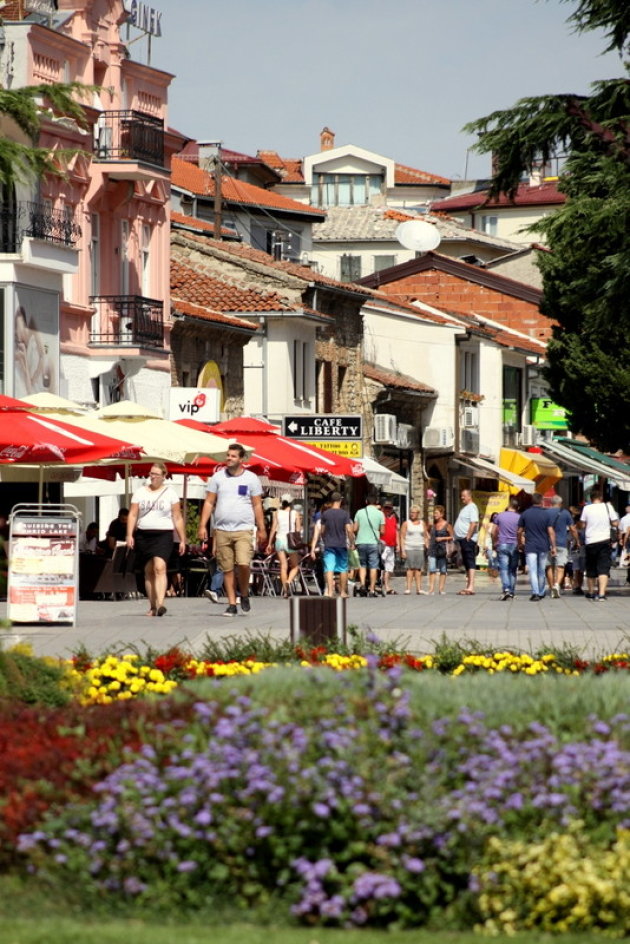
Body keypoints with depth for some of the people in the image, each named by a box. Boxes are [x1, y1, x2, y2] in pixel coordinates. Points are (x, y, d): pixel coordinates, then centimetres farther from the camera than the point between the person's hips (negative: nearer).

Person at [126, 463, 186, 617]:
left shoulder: (170, 493, 6)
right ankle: (152, 606, 12)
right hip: (143, 535, 3)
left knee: (160, 568, -20)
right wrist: (129, 535, -5)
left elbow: (177, 518, 6)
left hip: (163, 535, -3)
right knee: (149, 571, 5)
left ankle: (160, 604, -31)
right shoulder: (140, 492, 11)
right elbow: (132, 515, 7)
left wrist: (182, 540, 3)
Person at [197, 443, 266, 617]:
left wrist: (261, 529, 5)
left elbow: (257, 505, 8)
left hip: (244, 530, -2)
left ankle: (244, 594, 7)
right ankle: (232, 604, 9)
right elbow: (209, 503, 8)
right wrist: (202, 525, 1)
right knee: (227, 569, 2)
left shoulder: (251, 479, 5)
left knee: (243, 564, -18)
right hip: (222, 530, 2)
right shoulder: (218, 477, 7)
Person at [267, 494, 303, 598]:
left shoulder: (277, 513, 2)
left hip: (279, 539, 1)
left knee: (283, 566, 5)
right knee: (295, 566, 11)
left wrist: (270, 543, 4)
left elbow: (273, 529, 0)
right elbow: (298, 530, -2)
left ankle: (285, 590, 1)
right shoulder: (295, 514, 0)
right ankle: (289, 581, -17)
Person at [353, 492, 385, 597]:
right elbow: (382, 531, -2)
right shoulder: (379, 514, -2)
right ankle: (372, 590, 0)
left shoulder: (360, 512, 2)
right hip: (373, 542, -2)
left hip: (361, 542, 2)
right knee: (373, 567, 3)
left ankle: (362, 584, -5)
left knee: (362, 565, 14)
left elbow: (354, 529, 1)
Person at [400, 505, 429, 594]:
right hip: (409, 548, -3)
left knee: (419, 569, -1)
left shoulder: (422, 523, 14)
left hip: (420, 549, 3)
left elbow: (425, 537, 18)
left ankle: (419, 588, -2)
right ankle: (408, 588, -11)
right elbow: (402, 537, 0)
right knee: (410, 568, -10)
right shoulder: (406, 523, 4)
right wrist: (403, 550, -8)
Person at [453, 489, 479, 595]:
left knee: (470, 562, -14)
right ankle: (468, 586, 16)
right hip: (462, 539, 11)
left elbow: (474, 523, -22)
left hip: (468, 539, -11)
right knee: (466, 563, 12)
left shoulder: (472, 508, -11)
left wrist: (468, 537, -23)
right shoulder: (465, 508, 20)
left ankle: (471, 587, -19)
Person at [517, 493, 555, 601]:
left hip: (530, 547, -1)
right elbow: (551, 532, -7)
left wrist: (520, 542, 22)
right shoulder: (546, 514, -3)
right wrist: (553, 546, -2)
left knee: (532, 571, -5)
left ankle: (535, 592, -19)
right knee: (541, 571, 14)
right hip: (543, 547, 1)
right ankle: (541, 593, 25)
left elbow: (519, 531, 5)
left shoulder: (525, 514, 0)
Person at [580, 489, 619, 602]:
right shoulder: (607, 506, -2)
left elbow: (583, 525, 0)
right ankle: (601, 594, -20)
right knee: (603, 568, -5)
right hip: (605, 540, -1)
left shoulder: (587, 508, -1)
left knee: (591, 568, 16)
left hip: (590, 542, 1)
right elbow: (615, 523, -2)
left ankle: (591, 592, 29)